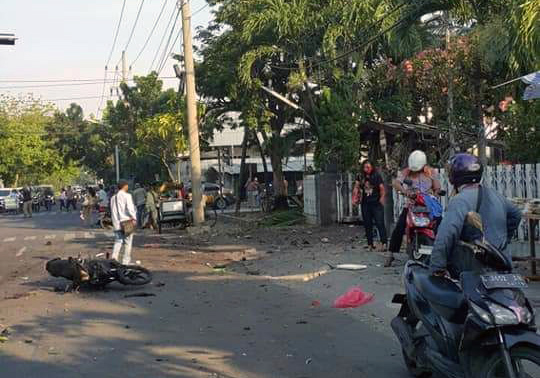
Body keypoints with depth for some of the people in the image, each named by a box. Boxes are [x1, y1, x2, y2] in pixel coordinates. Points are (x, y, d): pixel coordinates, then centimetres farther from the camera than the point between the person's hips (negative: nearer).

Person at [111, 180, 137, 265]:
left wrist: (115, 221, 17)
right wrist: (134, 218, -9)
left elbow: (113, 211, 13)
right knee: (128, 243, 3)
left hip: (117, 223, 6)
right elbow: (130, 208, -18)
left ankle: (114, 259, -3)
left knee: (118, 242, 10)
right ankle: (126, 261, 4)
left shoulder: (113, 197, 13)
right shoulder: (127, 196, -8)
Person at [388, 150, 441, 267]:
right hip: (411, 204, -1)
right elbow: (396, 183, -15)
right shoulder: (406, 172, 0)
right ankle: (390, 254, -5)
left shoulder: (430, 172, 6)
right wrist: (404, 191, -35)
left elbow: (437, 188, 6)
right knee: (399, 228, -13)